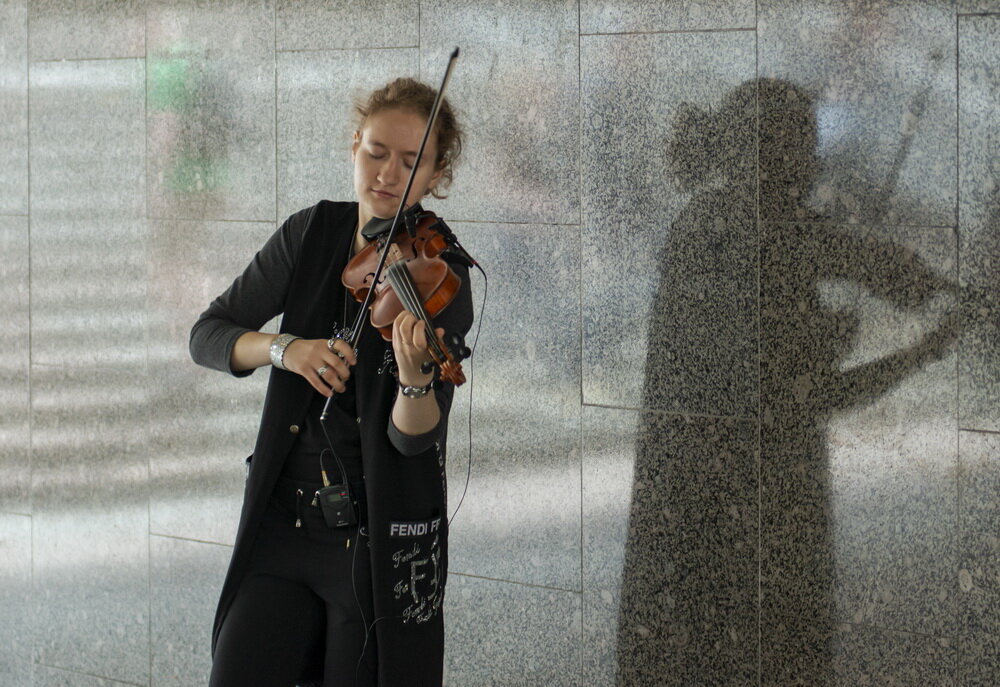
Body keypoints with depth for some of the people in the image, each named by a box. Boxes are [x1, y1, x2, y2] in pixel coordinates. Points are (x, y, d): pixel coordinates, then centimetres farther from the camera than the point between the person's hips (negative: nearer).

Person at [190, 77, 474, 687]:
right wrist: (283, 348, -18)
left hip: (380, 541, -4)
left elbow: (412, 438, -17)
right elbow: (208, 336, 1)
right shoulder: (312, 234, 2)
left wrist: (414, 376, -39)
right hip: (285, 518, 4)